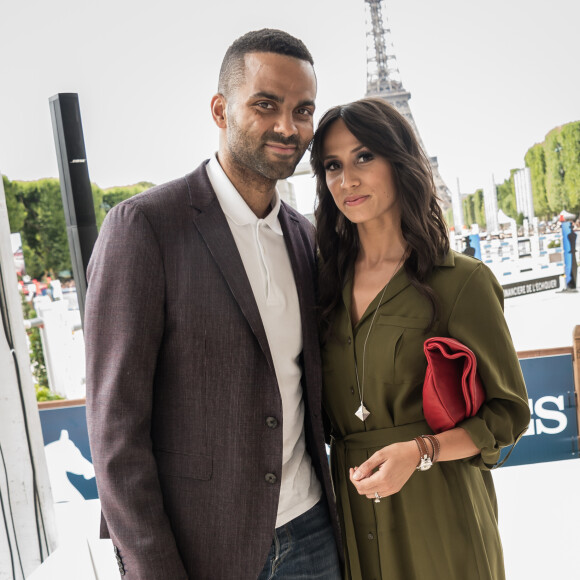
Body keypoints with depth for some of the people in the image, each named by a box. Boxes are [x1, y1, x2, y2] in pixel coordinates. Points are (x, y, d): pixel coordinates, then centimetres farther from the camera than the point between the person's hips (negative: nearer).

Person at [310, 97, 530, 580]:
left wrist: (419, 450, -19)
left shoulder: (461, 281, -11)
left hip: (438, 514, -4)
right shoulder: (328, 283, 3)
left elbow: (508, 412, -7)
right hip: (354, 505, 4)